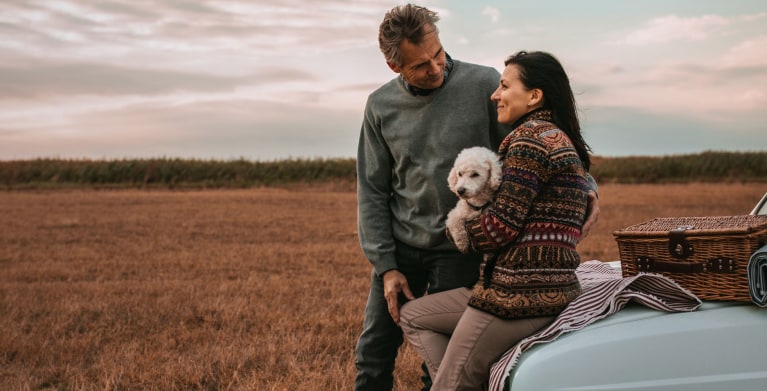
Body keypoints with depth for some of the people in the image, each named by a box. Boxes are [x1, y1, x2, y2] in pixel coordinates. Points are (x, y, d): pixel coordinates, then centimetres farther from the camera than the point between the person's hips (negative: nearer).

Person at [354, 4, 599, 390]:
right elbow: (372, 191, 1)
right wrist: (385, 265, -3)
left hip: (460, 251, -3)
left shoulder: (484, 85, -11)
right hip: (399, 246, 3)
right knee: (373, 353, 11)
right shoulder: (381, 106, -2)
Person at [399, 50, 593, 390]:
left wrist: (455, 231, 3)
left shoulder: (531, 136, -13)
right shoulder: (559, 138, 19)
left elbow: (503, 225, -17)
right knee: (412, 315, 18)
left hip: (520, 295, -11)